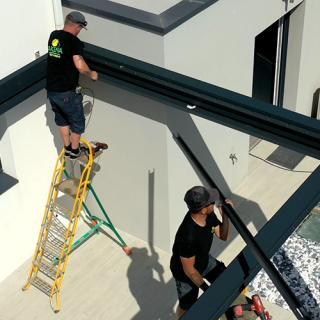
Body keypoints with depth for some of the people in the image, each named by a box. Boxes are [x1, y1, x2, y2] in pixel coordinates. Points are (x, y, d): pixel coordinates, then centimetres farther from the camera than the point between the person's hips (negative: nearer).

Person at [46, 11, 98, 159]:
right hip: (67, 92, -7)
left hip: (51, 89, 7)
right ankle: (75, 151, 27)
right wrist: (91, 74, -12)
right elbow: (80, 66, -29)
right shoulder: (74, 41, -18)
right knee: (77, 121, 15)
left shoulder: (53, 36, 5)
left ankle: (67, 148, 37)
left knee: (61, 119, 25)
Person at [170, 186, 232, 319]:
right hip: (185, 273, -7)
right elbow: (189, 270, -30)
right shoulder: (188, 236, -44)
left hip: (204, 260, 7)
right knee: (187, 306, 14)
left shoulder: (208, 215, -23)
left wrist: (225, 215, -24)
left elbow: (223, 236, -6)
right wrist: (206, 288, -17)